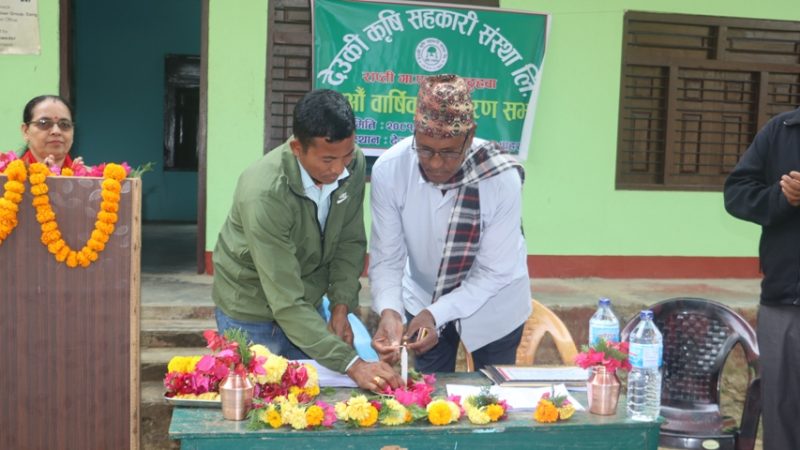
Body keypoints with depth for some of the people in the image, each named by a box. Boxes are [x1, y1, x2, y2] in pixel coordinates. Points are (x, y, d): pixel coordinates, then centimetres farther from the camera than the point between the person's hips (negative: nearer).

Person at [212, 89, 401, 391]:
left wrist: (341, 305, -13)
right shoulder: (263, 194, -34)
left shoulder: (353, 164, -18)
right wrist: (351, 364, -37)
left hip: (309, 304, 5)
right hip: (252, 313, -5)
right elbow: (286, 304, -34)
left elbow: (350, 241, -2)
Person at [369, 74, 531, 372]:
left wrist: (436, 314, -34)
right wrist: (389, 310, -37)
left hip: (492, 305, -1)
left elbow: (494, 271, -24)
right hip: (423, 298, 2)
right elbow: (387, 257, -19)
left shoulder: (502, 178, -30)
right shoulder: (389, 170, -25)